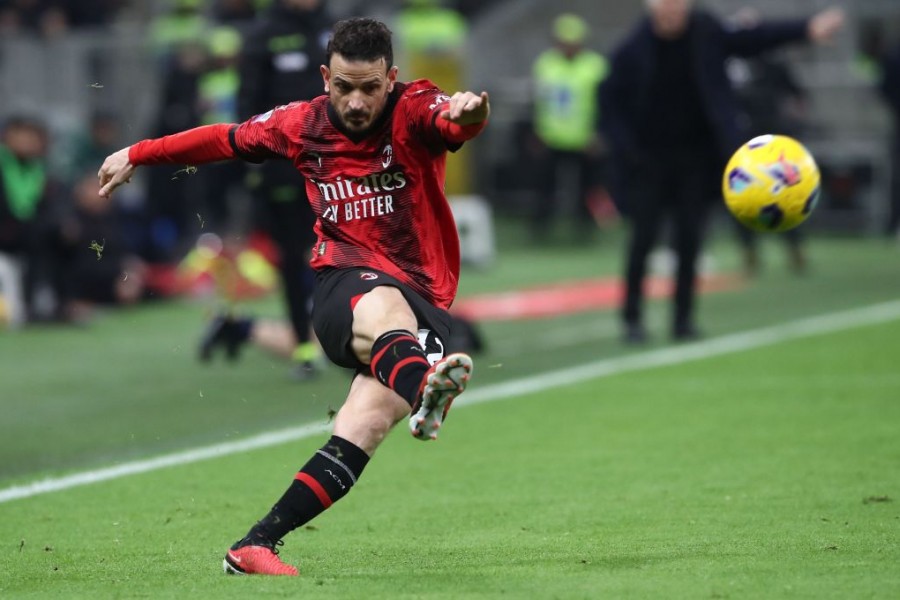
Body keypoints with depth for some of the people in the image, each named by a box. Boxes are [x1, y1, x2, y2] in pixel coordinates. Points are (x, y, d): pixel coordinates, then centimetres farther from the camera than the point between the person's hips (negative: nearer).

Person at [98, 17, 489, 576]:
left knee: (368, 419, -23)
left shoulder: (413, 111, -3)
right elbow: (228, 139, 25)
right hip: (342, 287, 0)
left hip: (425, 301, 0)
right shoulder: (302, 125, 8)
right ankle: (423, 394, -74)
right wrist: (137, 155, 34)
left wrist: (469, 111, -53)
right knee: (385, 308, -38)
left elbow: (454, 120, -27)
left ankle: (257, 543, -20)